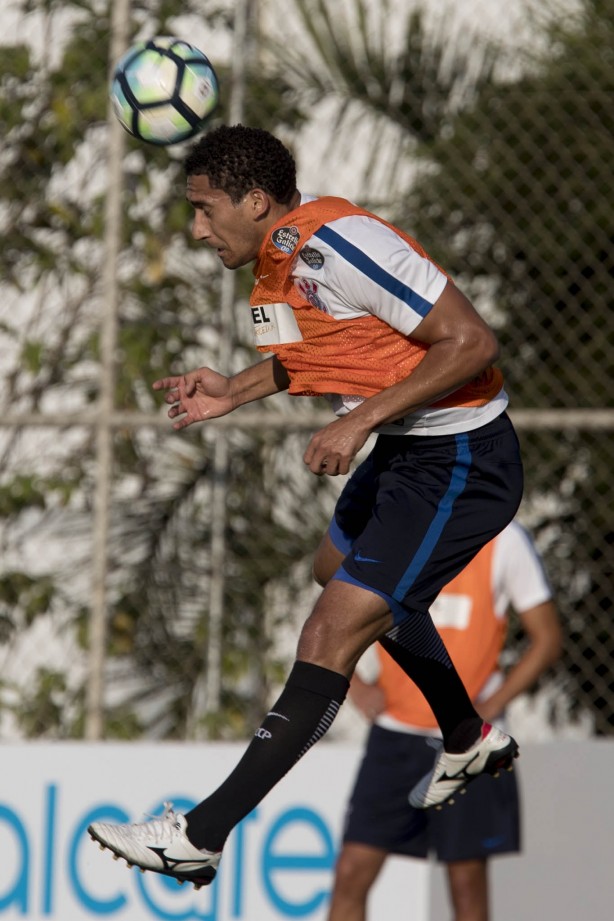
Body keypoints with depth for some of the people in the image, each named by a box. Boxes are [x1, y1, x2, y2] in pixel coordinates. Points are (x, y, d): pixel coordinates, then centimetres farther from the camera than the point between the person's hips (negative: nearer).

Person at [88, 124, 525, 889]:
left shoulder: (336, 243, -26)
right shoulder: (277, 260, 3)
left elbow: (470, 342, -26)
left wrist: (361, 421, -27)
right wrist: (233, 391, 9)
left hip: (457, 465, -11)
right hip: (409, 449, 11)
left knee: (328, 642, -15)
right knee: (340, 569, 34)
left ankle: (200, 837, -14)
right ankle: (468, 741, 52)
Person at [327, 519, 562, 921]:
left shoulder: (503, 539, -5)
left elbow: (546, 638, -1)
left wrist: (489, 708, -11)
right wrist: (356, 686, -3)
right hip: (394, 733, 2)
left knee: (468, 883, 2)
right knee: (352, 873, -5)